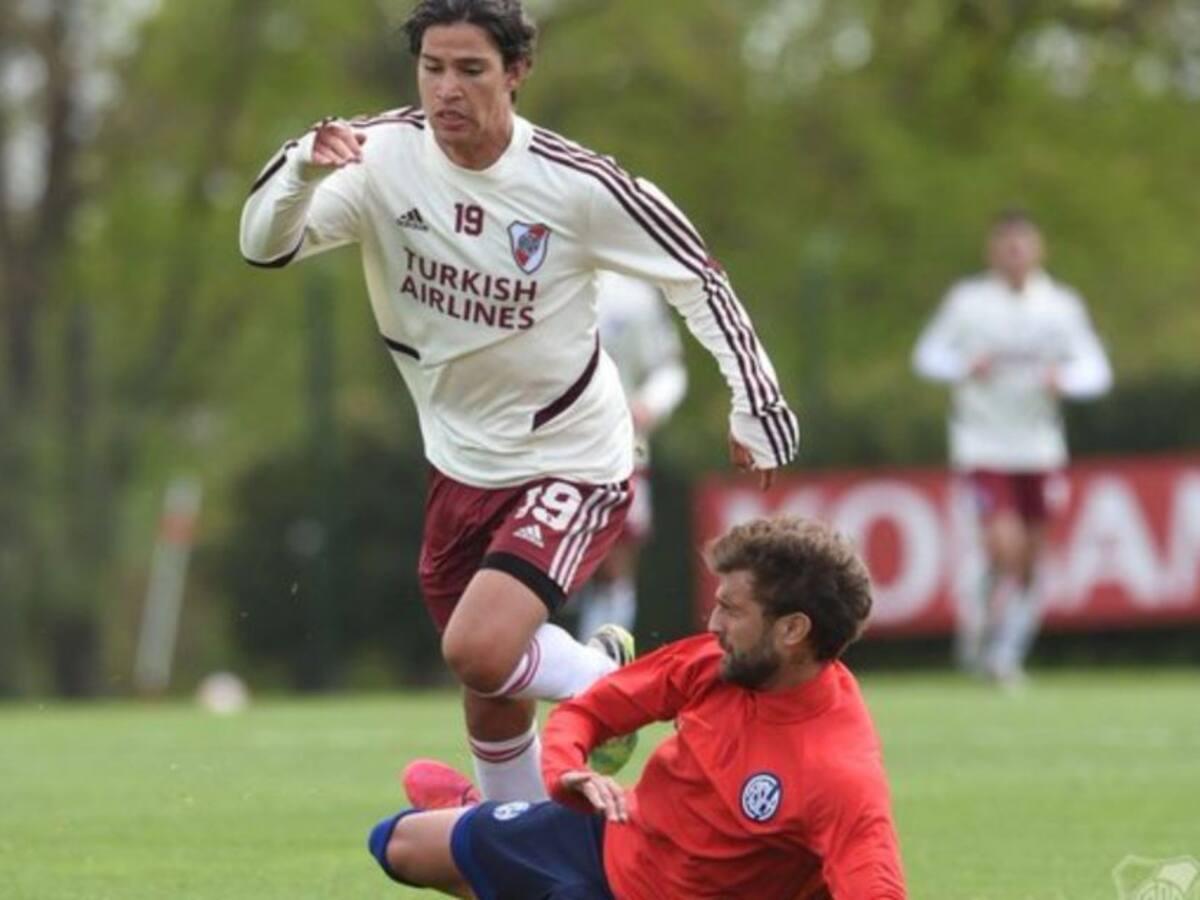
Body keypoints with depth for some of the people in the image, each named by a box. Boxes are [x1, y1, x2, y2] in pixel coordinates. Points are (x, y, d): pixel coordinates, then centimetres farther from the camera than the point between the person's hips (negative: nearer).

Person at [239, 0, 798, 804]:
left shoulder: (578, 186, -20)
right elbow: (266, 246, -20)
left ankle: (602, 679, 6)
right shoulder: (383, 158, -13)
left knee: (479, 649, -25)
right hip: (462, 461, 4)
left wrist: (755, 403, -6)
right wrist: (304, 167, -39)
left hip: (574, 462, -4)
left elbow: (695, 274, -7)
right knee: (490, 702, 12)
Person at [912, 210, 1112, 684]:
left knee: (1030, 558, 6)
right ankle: (980, 617, 9)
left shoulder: (1061, 305, 1)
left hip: (1039, 445, 3)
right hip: (983, 444, -3)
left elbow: (1095, 369, -2)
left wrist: (1063, 378, -23)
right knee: (1005, 546, -18)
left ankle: (1008, 653, 21)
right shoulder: (967, 301, -3)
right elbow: (928, 355, 3)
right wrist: (965, 367, -17)